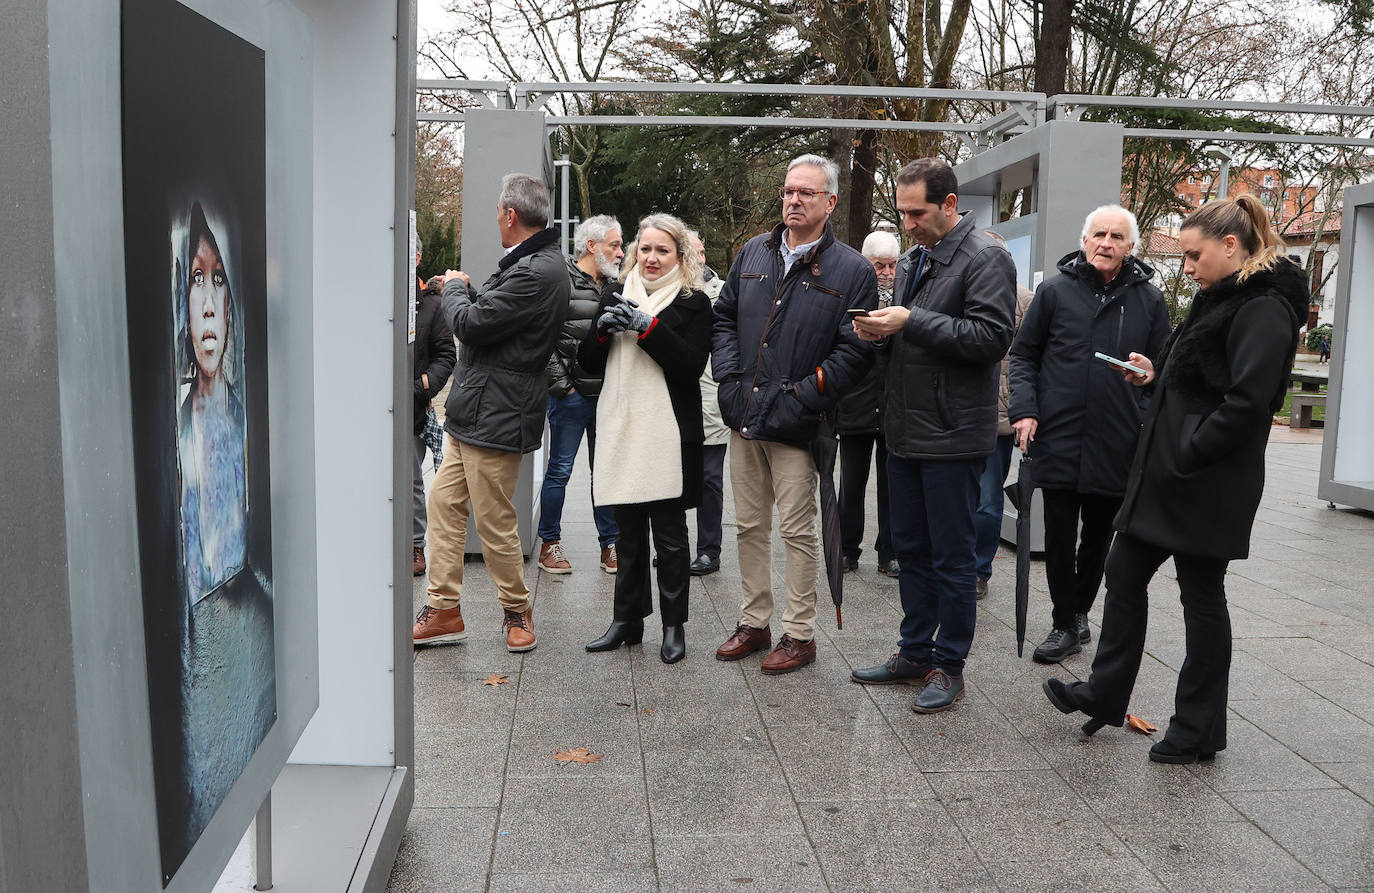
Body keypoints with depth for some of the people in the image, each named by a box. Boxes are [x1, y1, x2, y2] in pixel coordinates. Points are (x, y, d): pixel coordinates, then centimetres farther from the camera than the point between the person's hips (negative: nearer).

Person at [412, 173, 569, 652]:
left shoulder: (537, 272, -20)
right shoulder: (537, 262, 13)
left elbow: (471, 323, -18)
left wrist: (455, 288, 0)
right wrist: (466, 291, 9)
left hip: (495, 416, -11)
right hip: (472, 413, 11)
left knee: (494, 522, 0)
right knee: (444, 503, 12)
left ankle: (517, 612, 20)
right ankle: (444, 610, 21)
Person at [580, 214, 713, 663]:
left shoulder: (694, 302, 0)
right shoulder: (615, 295, 13)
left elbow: (692, 365, -13)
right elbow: (589, 362, 12)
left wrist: (647, 326, -18)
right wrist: (603, 327, -7)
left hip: (669, 436, -4)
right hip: (621, 430, 4)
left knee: (669, 534, 3)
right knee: (628, 533, 11)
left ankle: (674, 625, 16)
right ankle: (628, 620, 23)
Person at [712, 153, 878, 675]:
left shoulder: (851, 270, -5)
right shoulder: (753, 254, 11)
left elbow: (856, 349, -10)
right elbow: (724, 316, 17)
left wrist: (800, 398, -15)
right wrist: (729, 376, 2)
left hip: (795, 426, -5)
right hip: (744, 418, 5)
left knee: (797, 531, 2)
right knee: (750, 526, 14)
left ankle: (799, 633, 16)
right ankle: (754, 622, 27)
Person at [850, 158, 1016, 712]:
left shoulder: (985, 258, -11)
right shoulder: (912, 259, 16)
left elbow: (992, 336, -22)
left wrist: (912, 322, -22)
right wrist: (881, 331, 2)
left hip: (952, 436, -8)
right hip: (906, 432, 9)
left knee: (952, 557, 2)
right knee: (910, 548, 16)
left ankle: (948, 666, 15)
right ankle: (915, 653, 29)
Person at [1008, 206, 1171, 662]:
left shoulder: (1148, 300, 4)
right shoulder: (1055, 291, 1)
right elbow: (1023, 353, 6)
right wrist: (1024, 408, -6)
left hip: (1117, 446, 1)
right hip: (1058, 439, -1)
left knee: (1098, 537, 14)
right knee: (1059, 536, 3)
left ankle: (1078, 612, 33)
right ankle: (1066, 625, 16)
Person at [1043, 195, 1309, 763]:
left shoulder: (1263, 309, -16)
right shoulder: (1218, 300, 15)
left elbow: (1247, 401, -25)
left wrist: (1188, 455, -21)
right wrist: (1155, 376, 6)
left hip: (1207, 486, -9)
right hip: (1162, 476, 10)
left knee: (1201, 595, 3)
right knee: (1124, 574, 12)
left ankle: (1199, 731, 19)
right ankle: (1104, 695, 25)